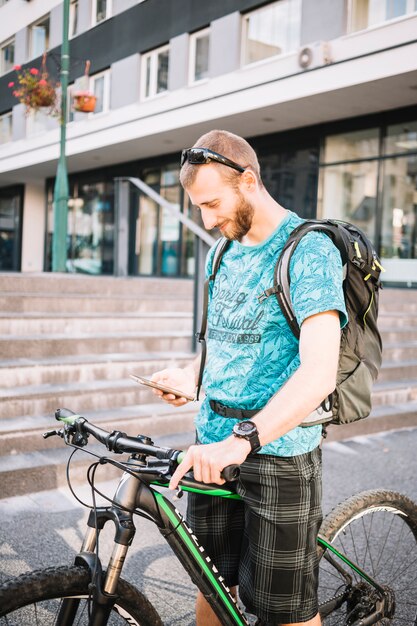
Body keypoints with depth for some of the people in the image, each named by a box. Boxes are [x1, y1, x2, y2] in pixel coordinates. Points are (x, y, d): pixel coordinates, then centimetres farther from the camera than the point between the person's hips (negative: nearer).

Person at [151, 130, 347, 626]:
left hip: (278, 453, -7)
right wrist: (191, 375, 6)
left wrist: (242, 441, -35)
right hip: (214, 445, 7)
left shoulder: (309, 251, -15)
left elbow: (319, 372, -26)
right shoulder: (223, 253, 11)